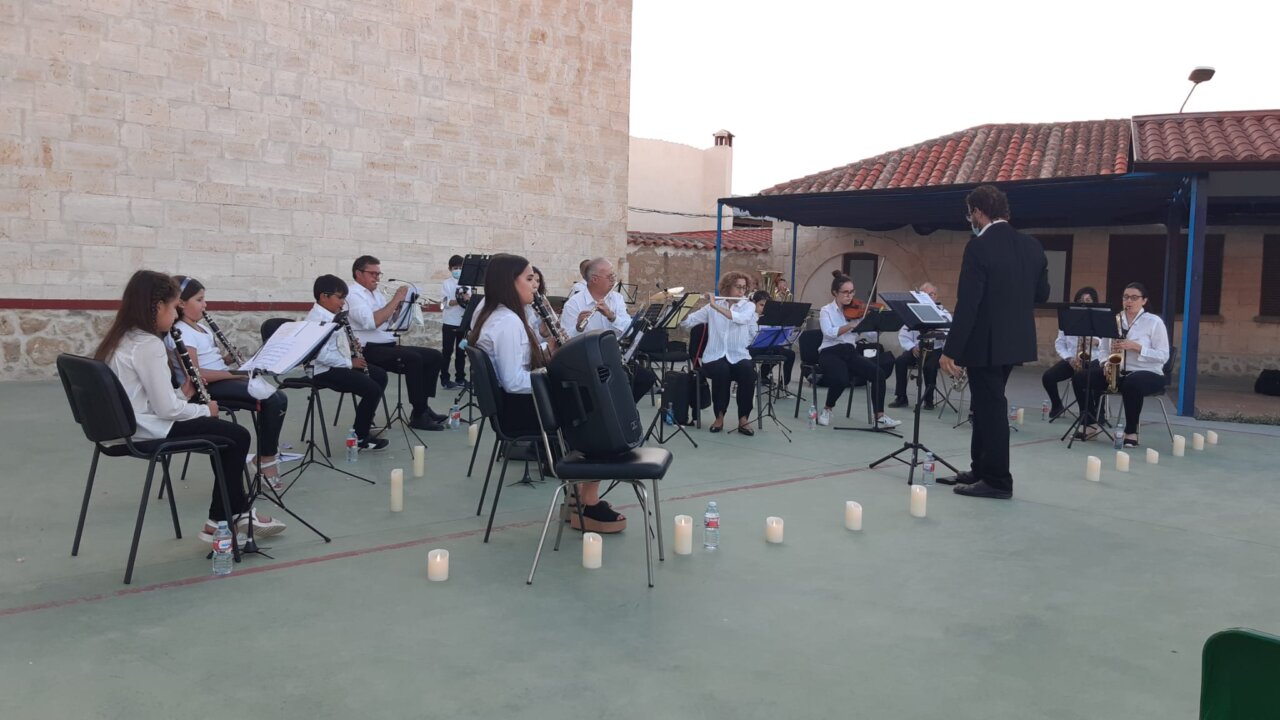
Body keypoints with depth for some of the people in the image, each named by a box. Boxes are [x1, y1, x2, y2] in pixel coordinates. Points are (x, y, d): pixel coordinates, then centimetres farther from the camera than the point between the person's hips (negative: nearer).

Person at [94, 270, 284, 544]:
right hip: (150, 431, -10)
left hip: (129, 427, 10)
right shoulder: (149, 344, -20)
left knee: (228, 435, 17)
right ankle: (220, 523, 8)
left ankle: (238, 514, 19)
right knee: (238, 436, 0)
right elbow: (167, 409, -21)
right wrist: (205, 410, -6)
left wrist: (182, 393, 5)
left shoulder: (120, 339, 11)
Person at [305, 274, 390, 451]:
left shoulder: (332, 316, 12)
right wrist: (349, 362, -22)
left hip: (339, 364, 11)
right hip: (325, 370, -11)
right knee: (372, 389, -19)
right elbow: (322, 355, -28)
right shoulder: (317, 319, -20)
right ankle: (360, 437, -6)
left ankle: (364, 422, 20)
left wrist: (353, 351, 5)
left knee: (380, 375, 14)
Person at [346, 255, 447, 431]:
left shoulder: (376, 294, 20)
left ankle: (423, 406, 0)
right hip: (369, 351, -9)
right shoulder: (353, 295, -7)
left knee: (435, 356, -1)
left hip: (388, 346, 9)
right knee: (413, 359, -31)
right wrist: (396, 299, -18)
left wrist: (401, 303, 1)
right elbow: (372, 322, -24)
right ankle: (418, 415, -24)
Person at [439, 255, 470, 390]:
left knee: (461, 351, 11)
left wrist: (468, 299, -13)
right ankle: (445, 380, 4)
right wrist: (460, 300, -21)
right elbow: (445, 303, -12)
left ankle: (460, 378, 20)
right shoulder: (447, 283, -2)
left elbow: (471, 300, 9)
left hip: (463, 322, 4)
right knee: (447, 351, 0)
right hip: (449, 322, -4)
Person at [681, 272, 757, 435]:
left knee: (748, 371, -33)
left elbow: (740, 318, -18)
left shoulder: (749, 306, 7)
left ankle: (743, 418, -20)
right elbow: (686, 322, 6)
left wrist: (716, 306, -21)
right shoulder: (712, 307, 9)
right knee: (721, 371, -34)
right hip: (715, 357, 0)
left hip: (739, 356, 0)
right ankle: (719, 416, -14)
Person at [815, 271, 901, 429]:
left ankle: (880, 417, -13)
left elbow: (871, 337, 2)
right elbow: (829, 332, -19)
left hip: (851, 353, 4)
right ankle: (826, 410, -3)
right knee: (841, 380, -34)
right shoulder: (826, 311, 2)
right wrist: (852, 325, -29)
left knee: (879, 373, -21)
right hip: (831, 353, -4)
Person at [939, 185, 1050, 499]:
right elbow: (1042, 294, 13)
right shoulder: (1032, 246, 5)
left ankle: (997, 481, 9)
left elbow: (967, 305, -21)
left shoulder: (979, 247, -17)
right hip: (1015, 341, 8)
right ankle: (981, 470, 27)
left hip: (986, 343, -8)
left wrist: (950, 351, -18)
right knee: (988, 405, 18)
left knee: (991, 409, 1)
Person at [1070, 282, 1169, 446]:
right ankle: (1087, 424, -9)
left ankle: (1131, 432, -24)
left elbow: (1163, 356, -9)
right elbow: (1103, 349, 13)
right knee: (1080, 378, -15)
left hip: (1147, 374, -5)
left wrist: (1135, 346, -20)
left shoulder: (1154, 322, -4)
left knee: (1131, 384, -40)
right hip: (1116, 372, 5)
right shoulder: (1114, 320, 10)